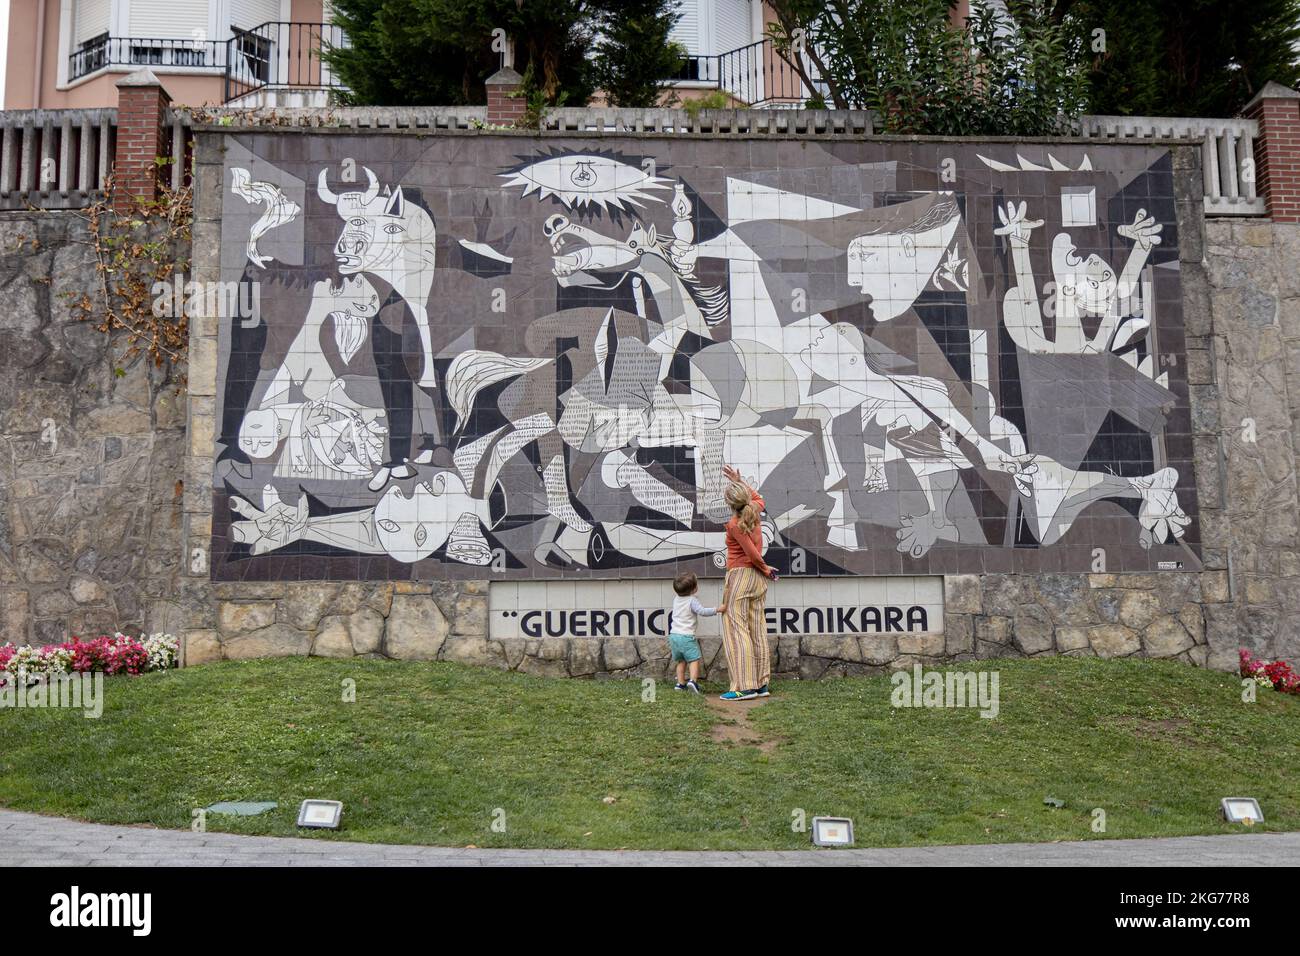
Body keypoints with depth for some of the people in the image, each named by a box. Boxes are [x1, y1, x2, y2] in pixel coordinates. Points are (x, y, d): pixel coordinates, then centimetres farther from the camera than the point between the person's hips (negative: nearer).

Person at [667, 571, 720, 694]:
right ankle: (693, 681, -22)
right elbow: (702, 611, -21)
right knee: (694, 660, -5)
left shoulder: (676, 600, 12)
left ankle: (680, 684, 16)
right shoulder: (692, 600, -11)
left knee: (681, 661, 17)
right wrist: (717, 609, -17)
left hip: (674, 635, 7)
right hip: (686, 636, -7)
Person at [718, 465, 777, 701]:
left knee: (736, 630, -8)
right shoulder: (754, 512, 5)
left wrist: (765, 568, 1)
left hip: (739, 576, -8)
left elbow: (752, 553, -16)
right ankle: (761, 684, 11)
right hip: (758, 578, 8)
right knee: (757, 630, 9)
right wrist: (740, 481, 31)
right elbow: (758, 498, 31)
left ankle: (744, 687, -13)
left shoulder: (734, 525, -16)